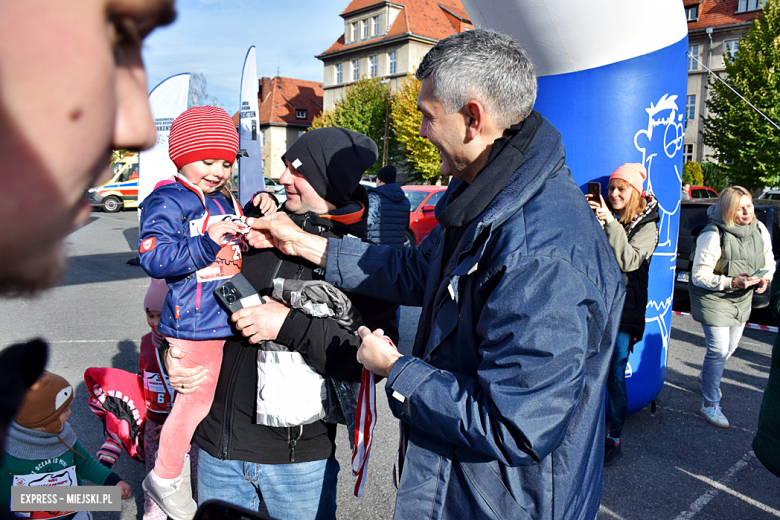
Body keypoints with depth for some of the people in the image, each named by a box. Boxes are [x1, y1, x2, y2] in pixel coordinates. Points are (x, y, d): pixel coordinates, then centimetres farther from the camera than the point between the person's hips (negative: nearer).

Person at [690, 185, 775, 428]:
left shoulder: (759, 230, -5)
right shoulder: (712, 235, -25)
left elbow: (769, 261, 10)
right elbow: (699, 276, -22)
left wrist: (765, 278, -10)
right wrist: (732, 282, -32)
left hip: (742, 299, 7)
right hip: (713, 299, -7)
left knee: (730, 348, 20)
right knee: (719, 350, -7)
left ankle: (706, 376, 50)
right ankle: (710, 405, 8)